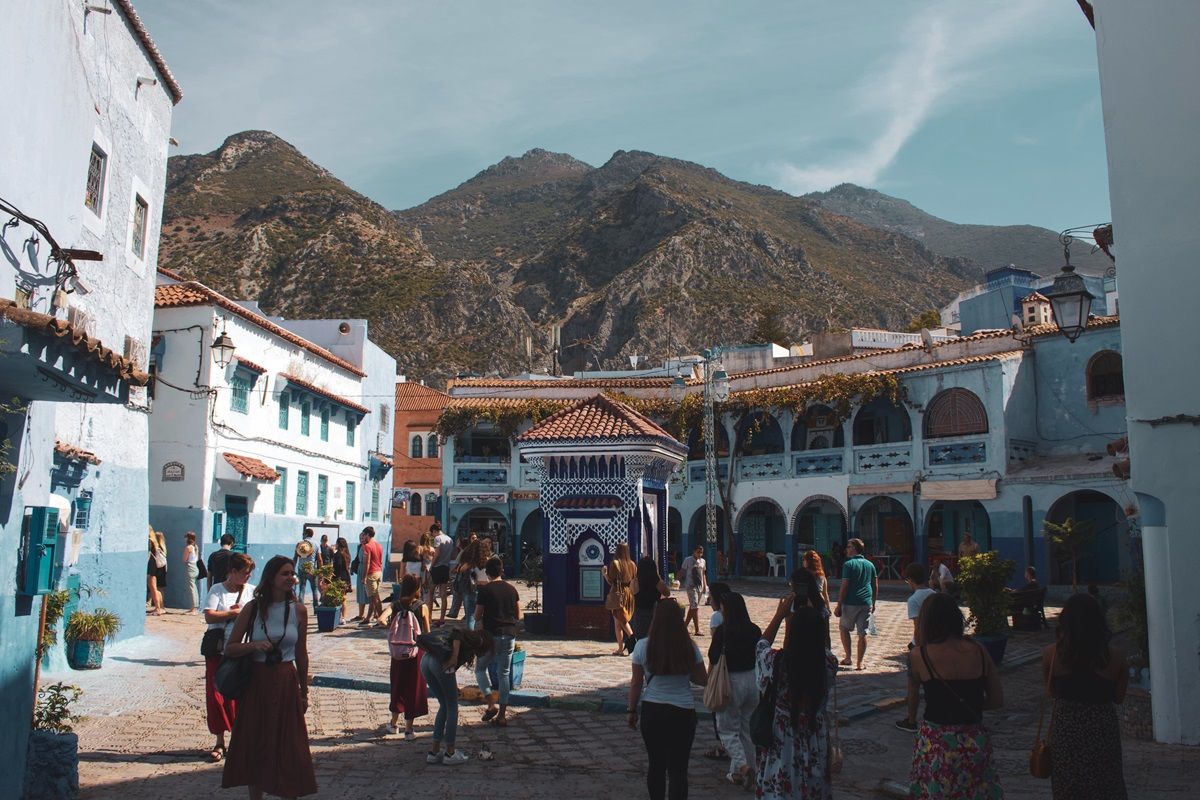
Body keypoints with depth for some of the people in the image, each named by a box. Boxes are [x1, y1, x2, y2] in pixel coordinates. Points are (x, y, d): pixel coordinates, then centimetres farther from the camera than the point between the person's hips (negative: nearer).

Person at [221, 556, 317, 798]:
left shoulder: (298, 610, -2)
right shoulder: (252, 608, -5)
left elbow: (301, 654, 7)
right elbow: (229, 648, 0)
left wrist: (304, 691, 12)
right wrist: (254, 645, -19)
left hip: (286, 684, 0)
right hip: (256, 684, 0)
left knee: (288, 747, 3)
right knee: (254, 745, 10)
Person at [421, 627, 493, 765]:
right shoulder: (478, 639, 13)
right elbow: (457, 632, -9)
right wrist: (454, 657, -15)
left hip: (425, 660, 8)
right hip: (441, 662, -8)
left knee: (444, 706, 20)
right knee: (452, 707, 9)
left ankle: (435, 752, 22)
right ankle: (450, 753, 16)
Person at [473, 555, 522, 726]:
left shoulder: (484, 590, -8)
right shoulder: (512, 589, 5)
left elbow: (477, 616, -6)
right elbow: (519, 616, 8)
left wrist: (481, 622, 16)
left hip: (491, 635, -4)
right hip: (510, 636, 4)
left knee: (480, 668, 14)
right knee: (504, 673, 11)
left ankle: (491, 704, -1)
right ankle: (502, 714, 11)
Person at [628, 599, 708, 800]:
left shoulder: (643, 647, -8)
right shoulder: (690, 648, -7)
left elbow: (636, 683, -2)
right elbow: (703, 679, 1)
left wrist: (632, 711, 9)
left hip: (652, 710, 1)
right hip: (683, 712, -1)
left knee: (656, 764, 16)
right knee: (678, 768, 4)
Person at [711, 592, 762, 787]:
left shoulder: (722, 631, -14)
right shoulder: (755, 630, 0)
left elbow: (713, 658, -10)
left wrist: (714, 636, 1)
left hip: (731, 681, -5)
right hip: (753, 680, 5)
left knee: (727, 729, 9)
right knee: (746, 728, 17)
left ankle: (743, 765, -10)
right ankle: (738, 771, 22)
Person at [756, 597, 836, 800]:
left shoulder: (776, 662, -23)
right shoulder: (827, 664, -17)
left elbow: (761, 645, 2)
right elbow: (821, 646, 9)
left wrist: (780, 614, 8)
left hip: (781, 747, -2)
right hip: (815, 749, 2)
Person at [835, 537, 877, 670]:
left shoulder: (848, 564, -9)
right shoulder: (870, 565, 9)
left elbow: (844, 587, -12)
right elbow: (876, 586, 13)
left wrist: (838, 606, -8)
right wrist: (873, 603, 22)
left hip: (851, 603, -4)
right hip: (866, 604, 4)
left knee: (844, 628, 15)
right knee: (863, 633, 6)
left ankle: (848, 658, 12)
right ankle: (859, 663, 8)